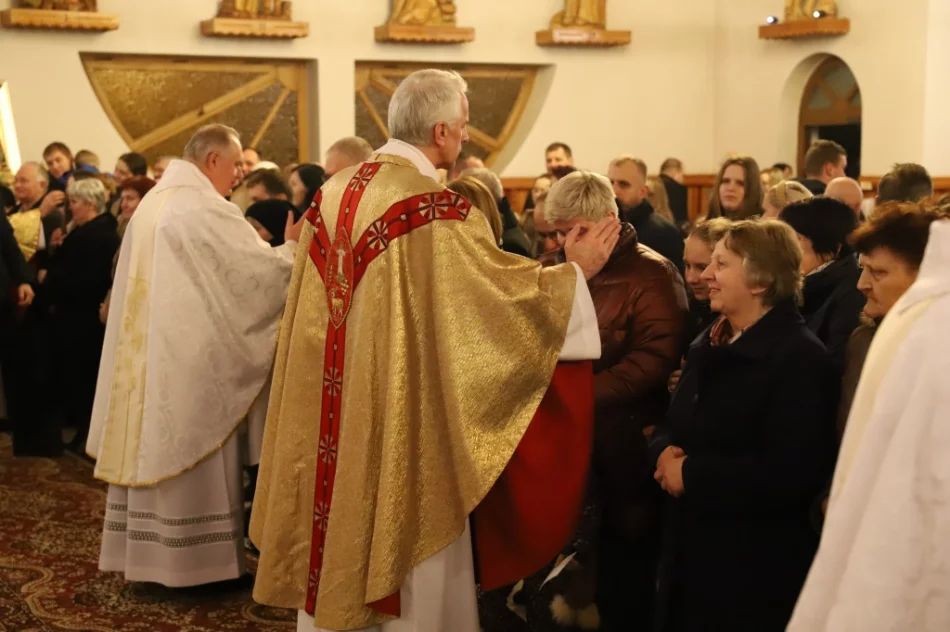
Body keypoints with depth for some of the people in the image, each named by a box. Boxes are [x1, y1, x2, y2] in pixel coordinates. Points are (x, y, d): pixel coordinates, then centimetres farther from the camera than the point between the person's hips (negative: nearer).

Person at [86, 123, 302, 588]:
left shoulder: (154, 202, 13)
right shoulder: (204, 209, -17)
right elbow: (253, 271, -20)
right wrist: (290, 248, -4)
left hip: (149, 348, 9)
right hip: (190, 355, -9)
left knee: (153, 443, 13)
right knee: (191, 454, -1)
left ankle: (146, 549, 20)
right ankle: (196, 558, 6)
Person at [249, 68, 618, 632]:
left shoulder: (332, 195, 5)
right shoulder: (440, 209, -18)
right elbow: (503, 288, -14)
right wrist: (577, 271, 0)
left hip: (335, 417, 7)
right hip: (404, 414, -7)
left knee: (339, 534, 17)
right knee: (408, 558, 7)